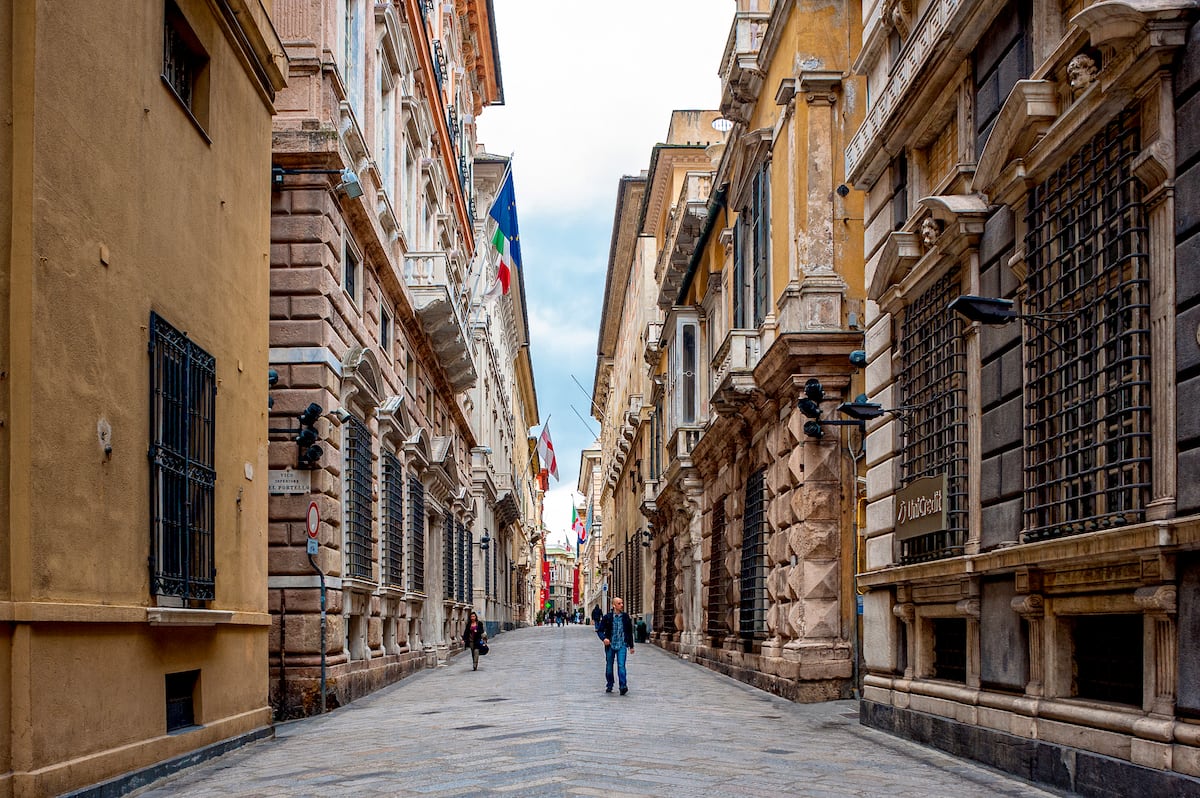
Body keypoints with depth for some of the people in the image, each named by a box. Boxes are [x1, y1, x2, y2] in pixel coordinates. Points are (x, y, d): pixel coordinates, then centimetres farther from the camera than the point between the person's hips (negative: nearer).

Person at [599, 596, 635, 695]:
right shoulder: (607, 617, 0)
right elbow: (600, 629, 3)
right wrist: (604, 638, -17)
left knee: (621, 665, -14)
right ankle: (609, 686, 24)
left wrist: (631, 646, 15)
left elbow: (630, 632, 13)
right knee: (609, 666, 9)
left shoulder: (626, 617, 6)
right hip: (610, 645, 1)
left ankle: (623, 686, -19)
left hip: (622, 645, -1)